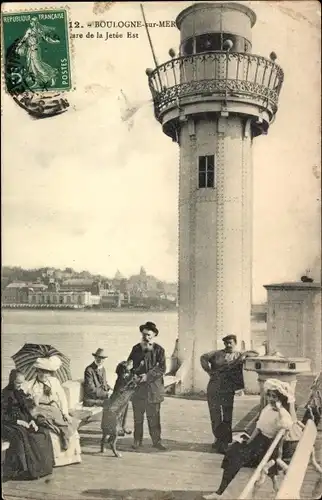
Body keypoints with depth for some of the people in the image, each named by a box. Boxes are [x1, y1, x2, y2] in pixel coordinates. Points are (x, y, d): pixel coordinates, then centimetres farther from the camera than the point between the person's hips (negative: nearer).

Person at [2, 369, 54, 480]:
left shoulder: (20, 393, 15)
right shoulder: (5, 394, -6)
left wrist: (32, 420, -2)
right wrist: (18, 421, -18)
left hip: (24, 422, 7)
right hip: (9, 424, -6)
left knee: (43, 433, -17)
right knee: (22, 435, -36)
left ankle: (40, 466, -15)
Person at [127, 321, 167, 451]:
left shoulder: (159, 350, -1)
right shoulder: (136, 348, 9)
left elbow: (162, 368, -8)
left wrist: (148, 376, -17)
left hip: (153, 388, -2)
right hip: (138, 388, 2)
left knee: (154, 417, 2)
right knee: (138, 417, 9)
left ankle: (156, 441, 13)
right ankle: (137, 440, 20)